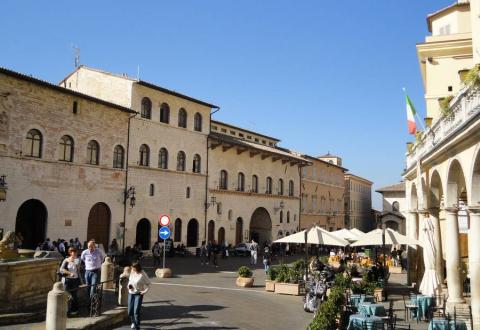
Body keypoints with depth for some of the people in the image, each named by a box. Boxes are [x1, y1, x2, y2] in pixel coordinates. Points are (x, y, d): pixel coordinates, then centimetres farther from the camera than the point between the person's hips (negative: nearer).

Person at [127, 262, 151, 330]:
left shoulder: (143, 275, -18)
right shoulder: (132, 272, 0)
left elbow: (148, 283, -8)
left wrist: (145, 291, -18)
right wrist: (129, 285, -1)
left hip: (139, 294, -6)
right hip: (131, 293, 6)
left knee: (136, 311, -11)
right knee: (130, 311, 11)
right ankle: (133, 322, 39)